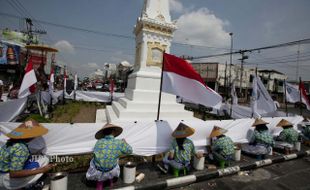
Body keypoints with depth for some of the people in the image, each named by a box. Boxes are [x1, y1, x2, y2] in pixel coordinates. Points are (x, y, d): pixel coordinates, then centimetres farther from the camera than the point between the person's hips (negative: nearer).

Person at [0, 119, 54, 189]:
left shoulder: (11, 141, -1)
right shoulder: (21, 148, -29)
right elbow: (14, 174, -29)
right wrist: (41, 170, -25)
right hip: (9, 180, -8)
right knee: (44, 160, -10)